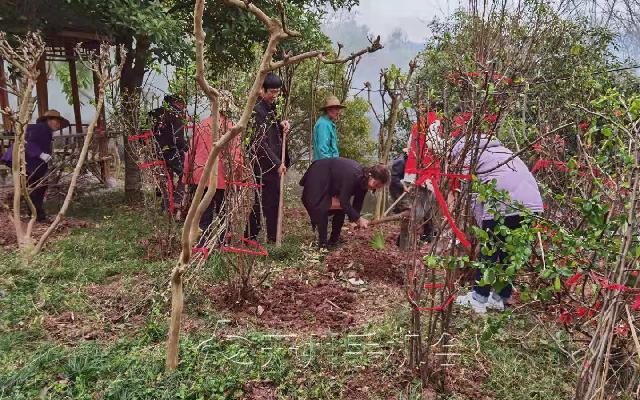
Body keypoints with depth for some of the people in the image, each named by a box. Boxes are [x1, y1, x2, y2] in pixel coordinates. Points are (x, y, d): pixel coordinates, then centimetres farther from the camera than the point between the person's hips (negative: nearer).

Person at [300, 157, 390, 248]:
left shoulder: (364, 179, -14)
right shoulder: (353, 175, -38)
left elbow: (358, 201, -3)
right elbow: (344, 202, -34)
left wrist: (356, 219, -10)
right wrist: (358, 219, -33)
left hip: (332, 182, 8)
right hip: (319, 174, -8)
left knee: (341, 208, 4)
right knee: (322, 208, -15)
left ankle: (334, 239, 14)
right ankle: (322, 243, -8)